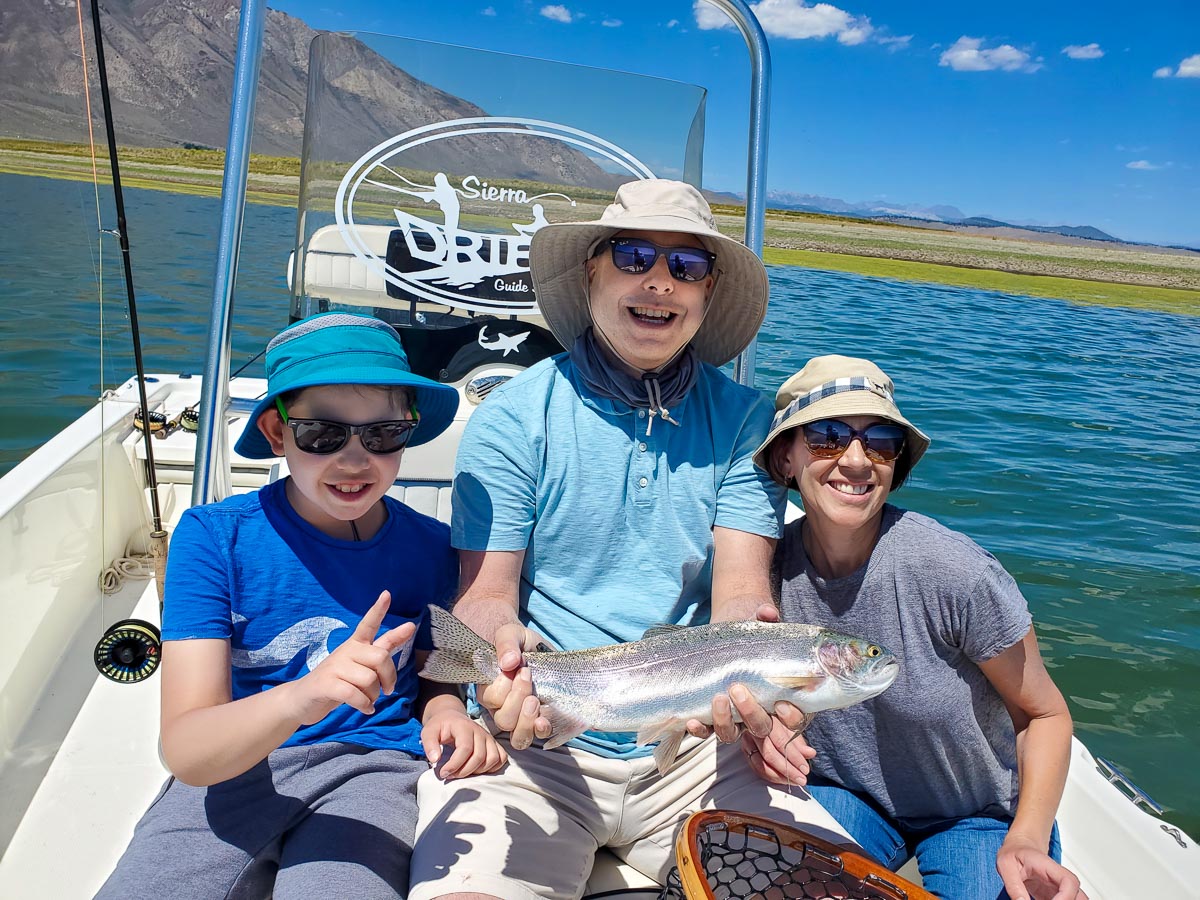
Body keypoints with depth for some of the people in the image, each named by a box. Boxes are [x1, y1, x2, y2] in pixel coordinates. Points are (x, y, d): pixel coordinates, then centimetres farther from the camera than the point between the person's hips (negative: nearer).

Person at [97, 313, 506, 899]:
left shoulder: (430, 546, -1)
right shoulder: (214, 536, -8)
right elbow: (185, 752, -15)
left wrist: (446, 711, -8)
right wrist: (303, 697, -35)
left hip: (372, 768, -1)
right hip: (231, 774, 1)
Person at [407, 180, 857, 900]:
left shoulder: (744, 420, 3)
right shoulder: (514, 415, -2)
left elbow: (741, 591, -5)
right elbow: (486, 594, -5)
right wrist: (506, 651, -28)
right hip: (533, 744, -2)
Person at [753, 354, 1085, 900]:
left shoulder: (953, 573, -27)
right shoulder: (768, 569, -17)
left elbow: (1045, 714, -11)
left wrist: (1026, 841, -24)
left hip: (980, 814, -1)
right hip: (841, 797, 2)